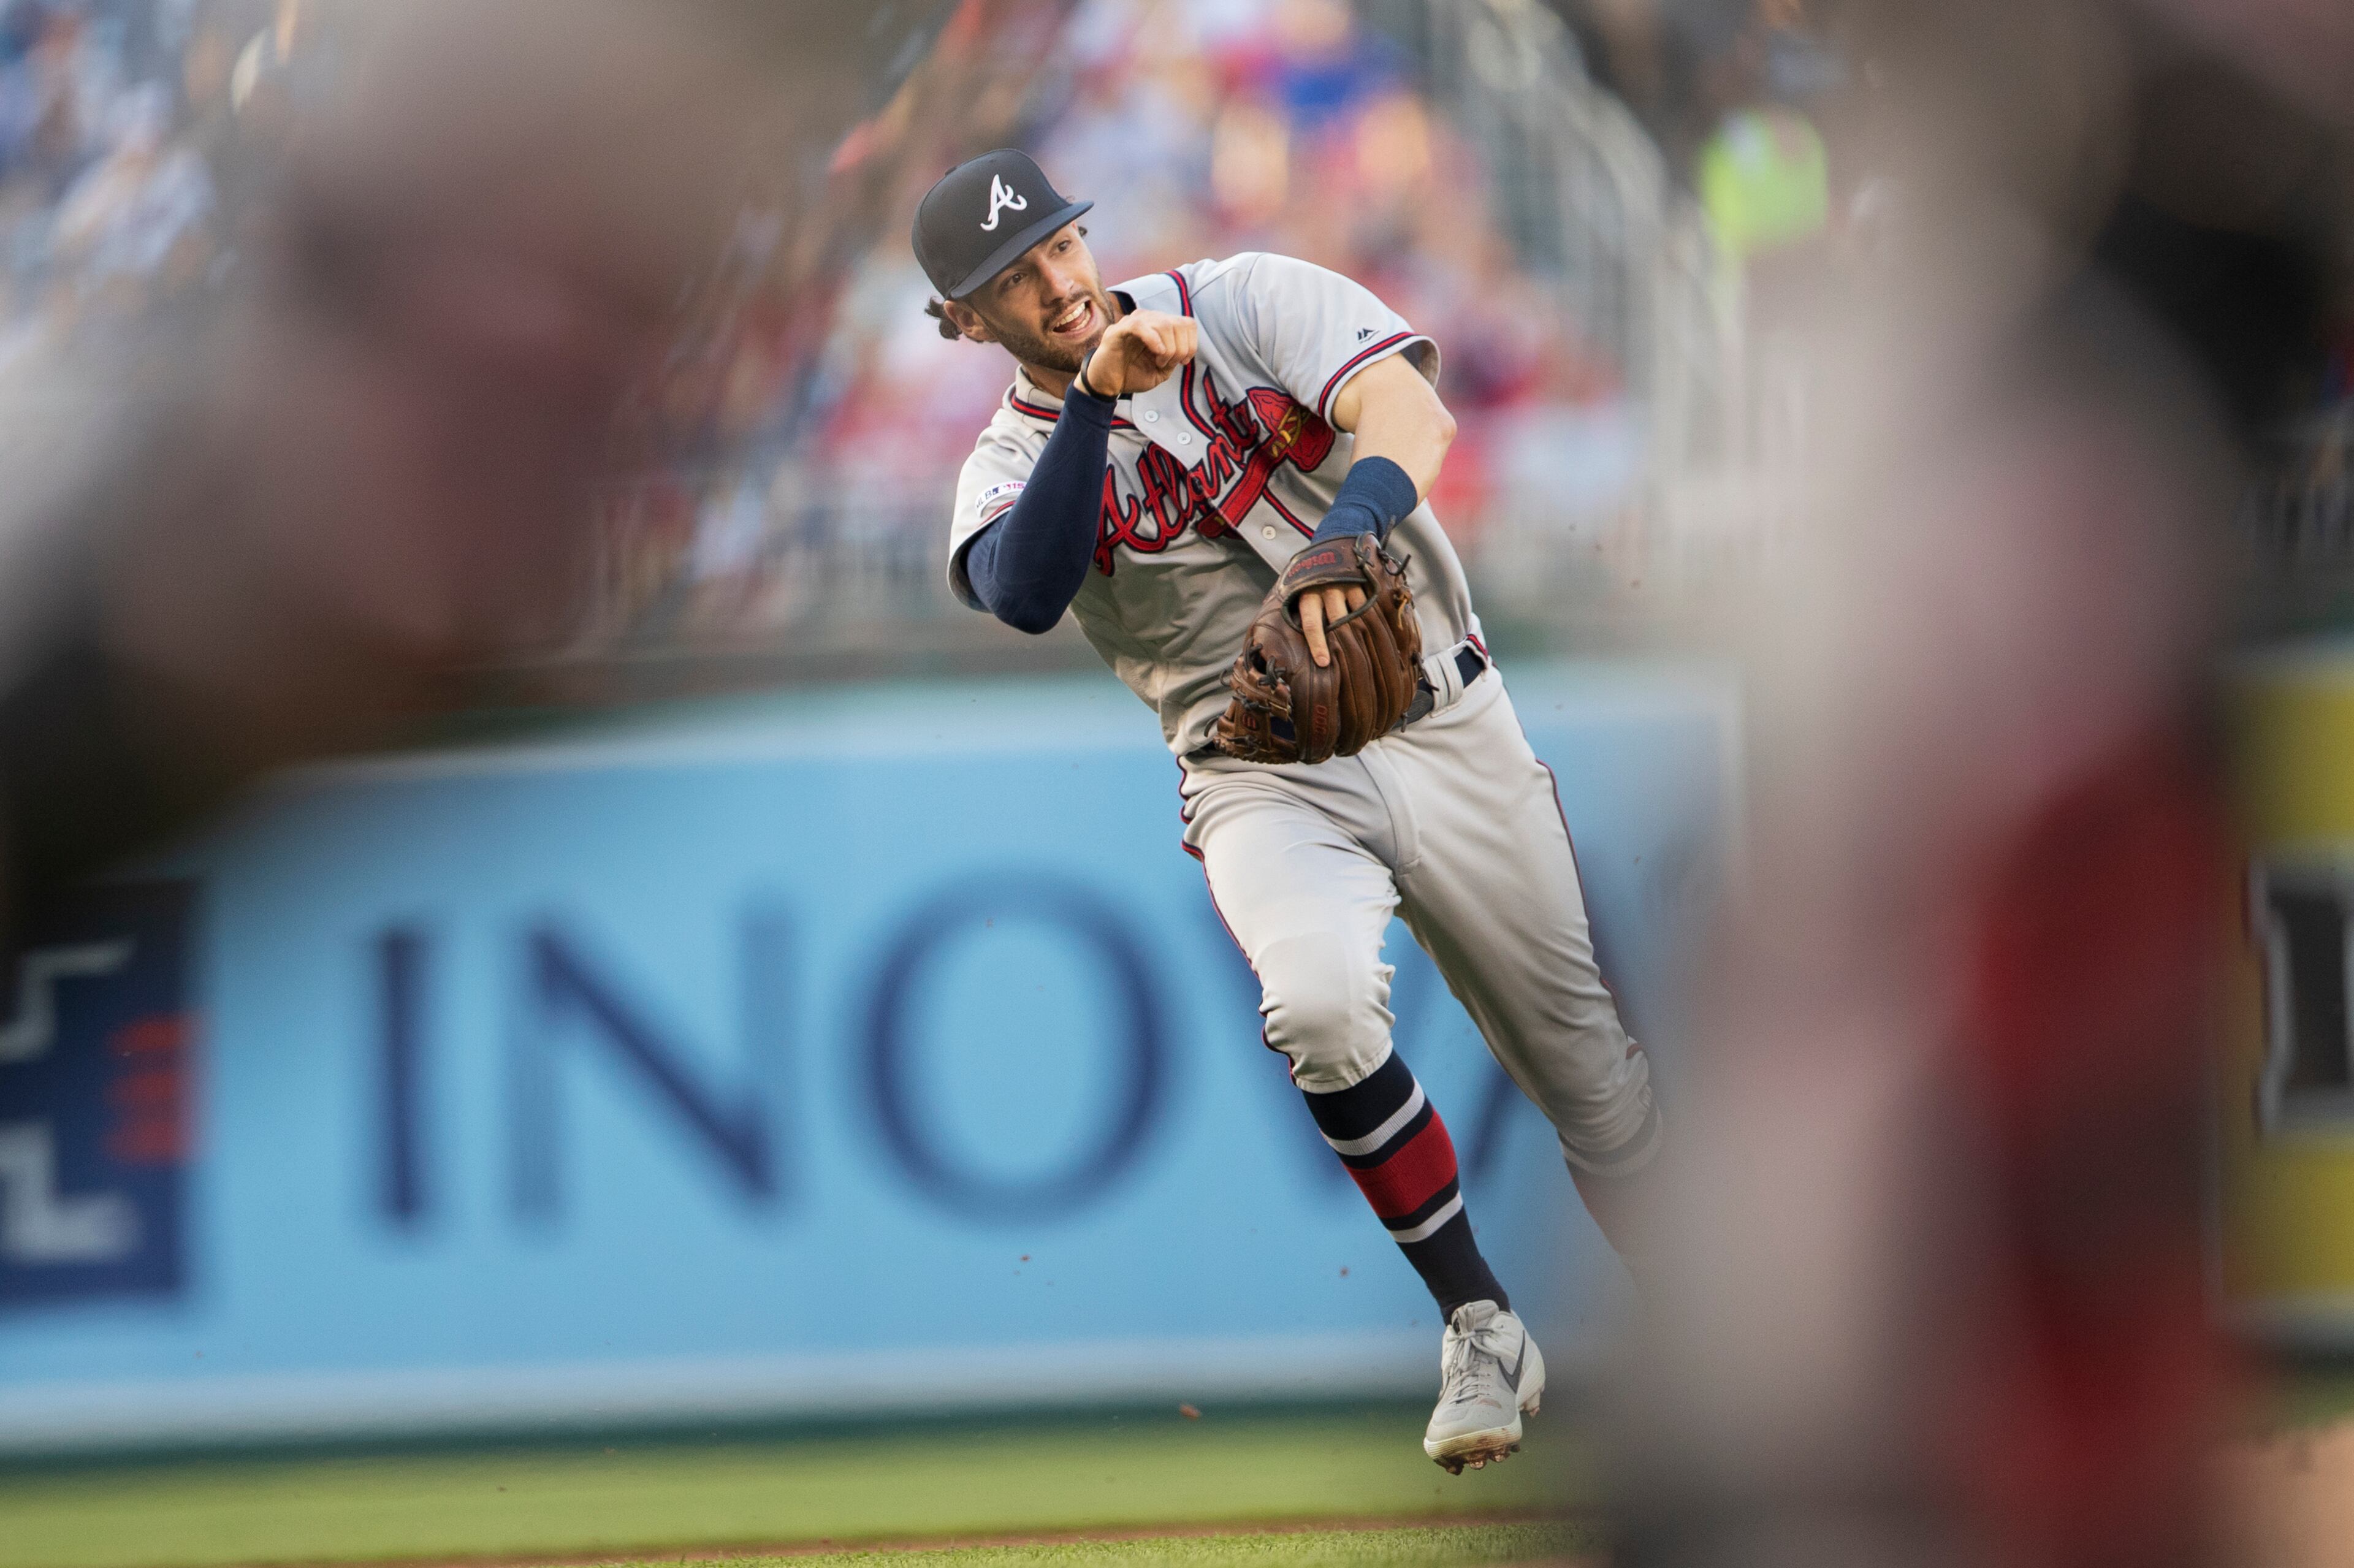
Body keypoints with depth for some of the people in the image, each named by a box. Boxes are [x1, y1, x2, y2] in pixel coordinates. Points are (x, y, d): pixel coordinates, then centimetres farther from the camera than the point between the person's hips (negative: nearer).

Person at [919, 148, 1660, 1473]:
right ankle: (1482, 1330, -17)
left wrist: (1342, 537, -38)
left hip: (1442, 728, 1)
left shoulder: (1243, 304, 0)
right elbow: (1024, 593, -23)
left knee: (1586, 1056, 4)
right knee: (1320, 1003, -30)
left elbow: (1409, 412, -18)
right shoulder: (1014, 465, 0)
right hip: (1267, 787, -1)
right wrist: (1097, 395, -29)